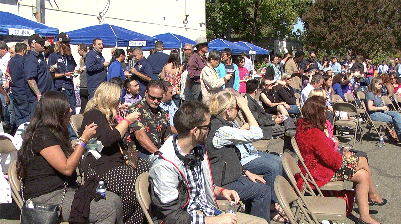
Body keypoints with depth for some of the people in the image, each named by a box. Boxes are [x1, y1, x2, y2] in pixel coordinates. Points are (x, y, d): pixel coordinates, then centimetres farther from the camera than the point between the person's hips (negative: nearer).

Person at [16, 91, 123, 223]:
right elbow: (67, 169, -20)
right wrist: (84, 139, -14)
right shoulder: (42, 135, -15)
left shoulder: (55, 133, 16)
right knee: (108, 209, -24)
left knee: (114, 200, -11)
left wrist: (86, 136, 17)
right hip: (46, 198, -10)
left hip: (63, 191, 10)